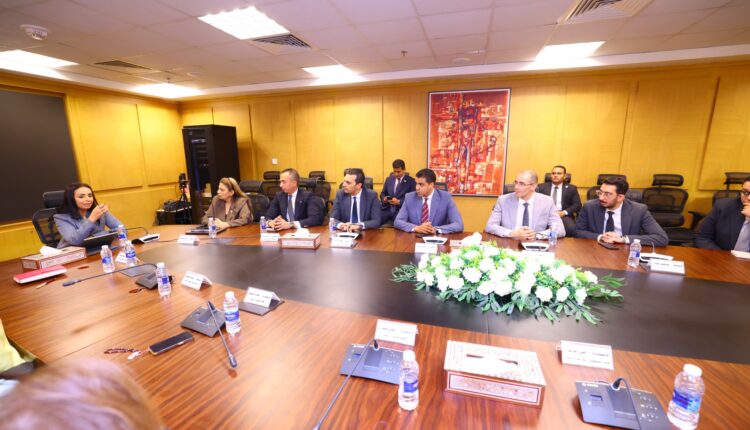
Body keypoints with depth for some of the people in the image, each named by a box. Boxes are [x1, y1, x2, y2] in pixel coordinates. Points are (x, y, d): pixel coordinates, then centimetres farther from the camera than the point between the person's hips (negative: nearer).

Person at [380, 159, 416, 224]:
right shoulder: (388, 179, 17)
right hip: (387, 209, 3)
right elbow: (382, 193, 22)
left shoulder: (411, 181, 4)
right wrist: (384, 198, -2)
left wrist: (399, 202, -16)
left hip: (401, 210, -3)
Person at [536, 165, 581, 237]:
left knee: (571, 228, -31)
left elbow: (577, 205, 6)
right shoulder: (542, 187, 13)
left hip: (564, 215, 1)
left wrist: (564, 212, -10)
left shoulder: (571, 188, 13)